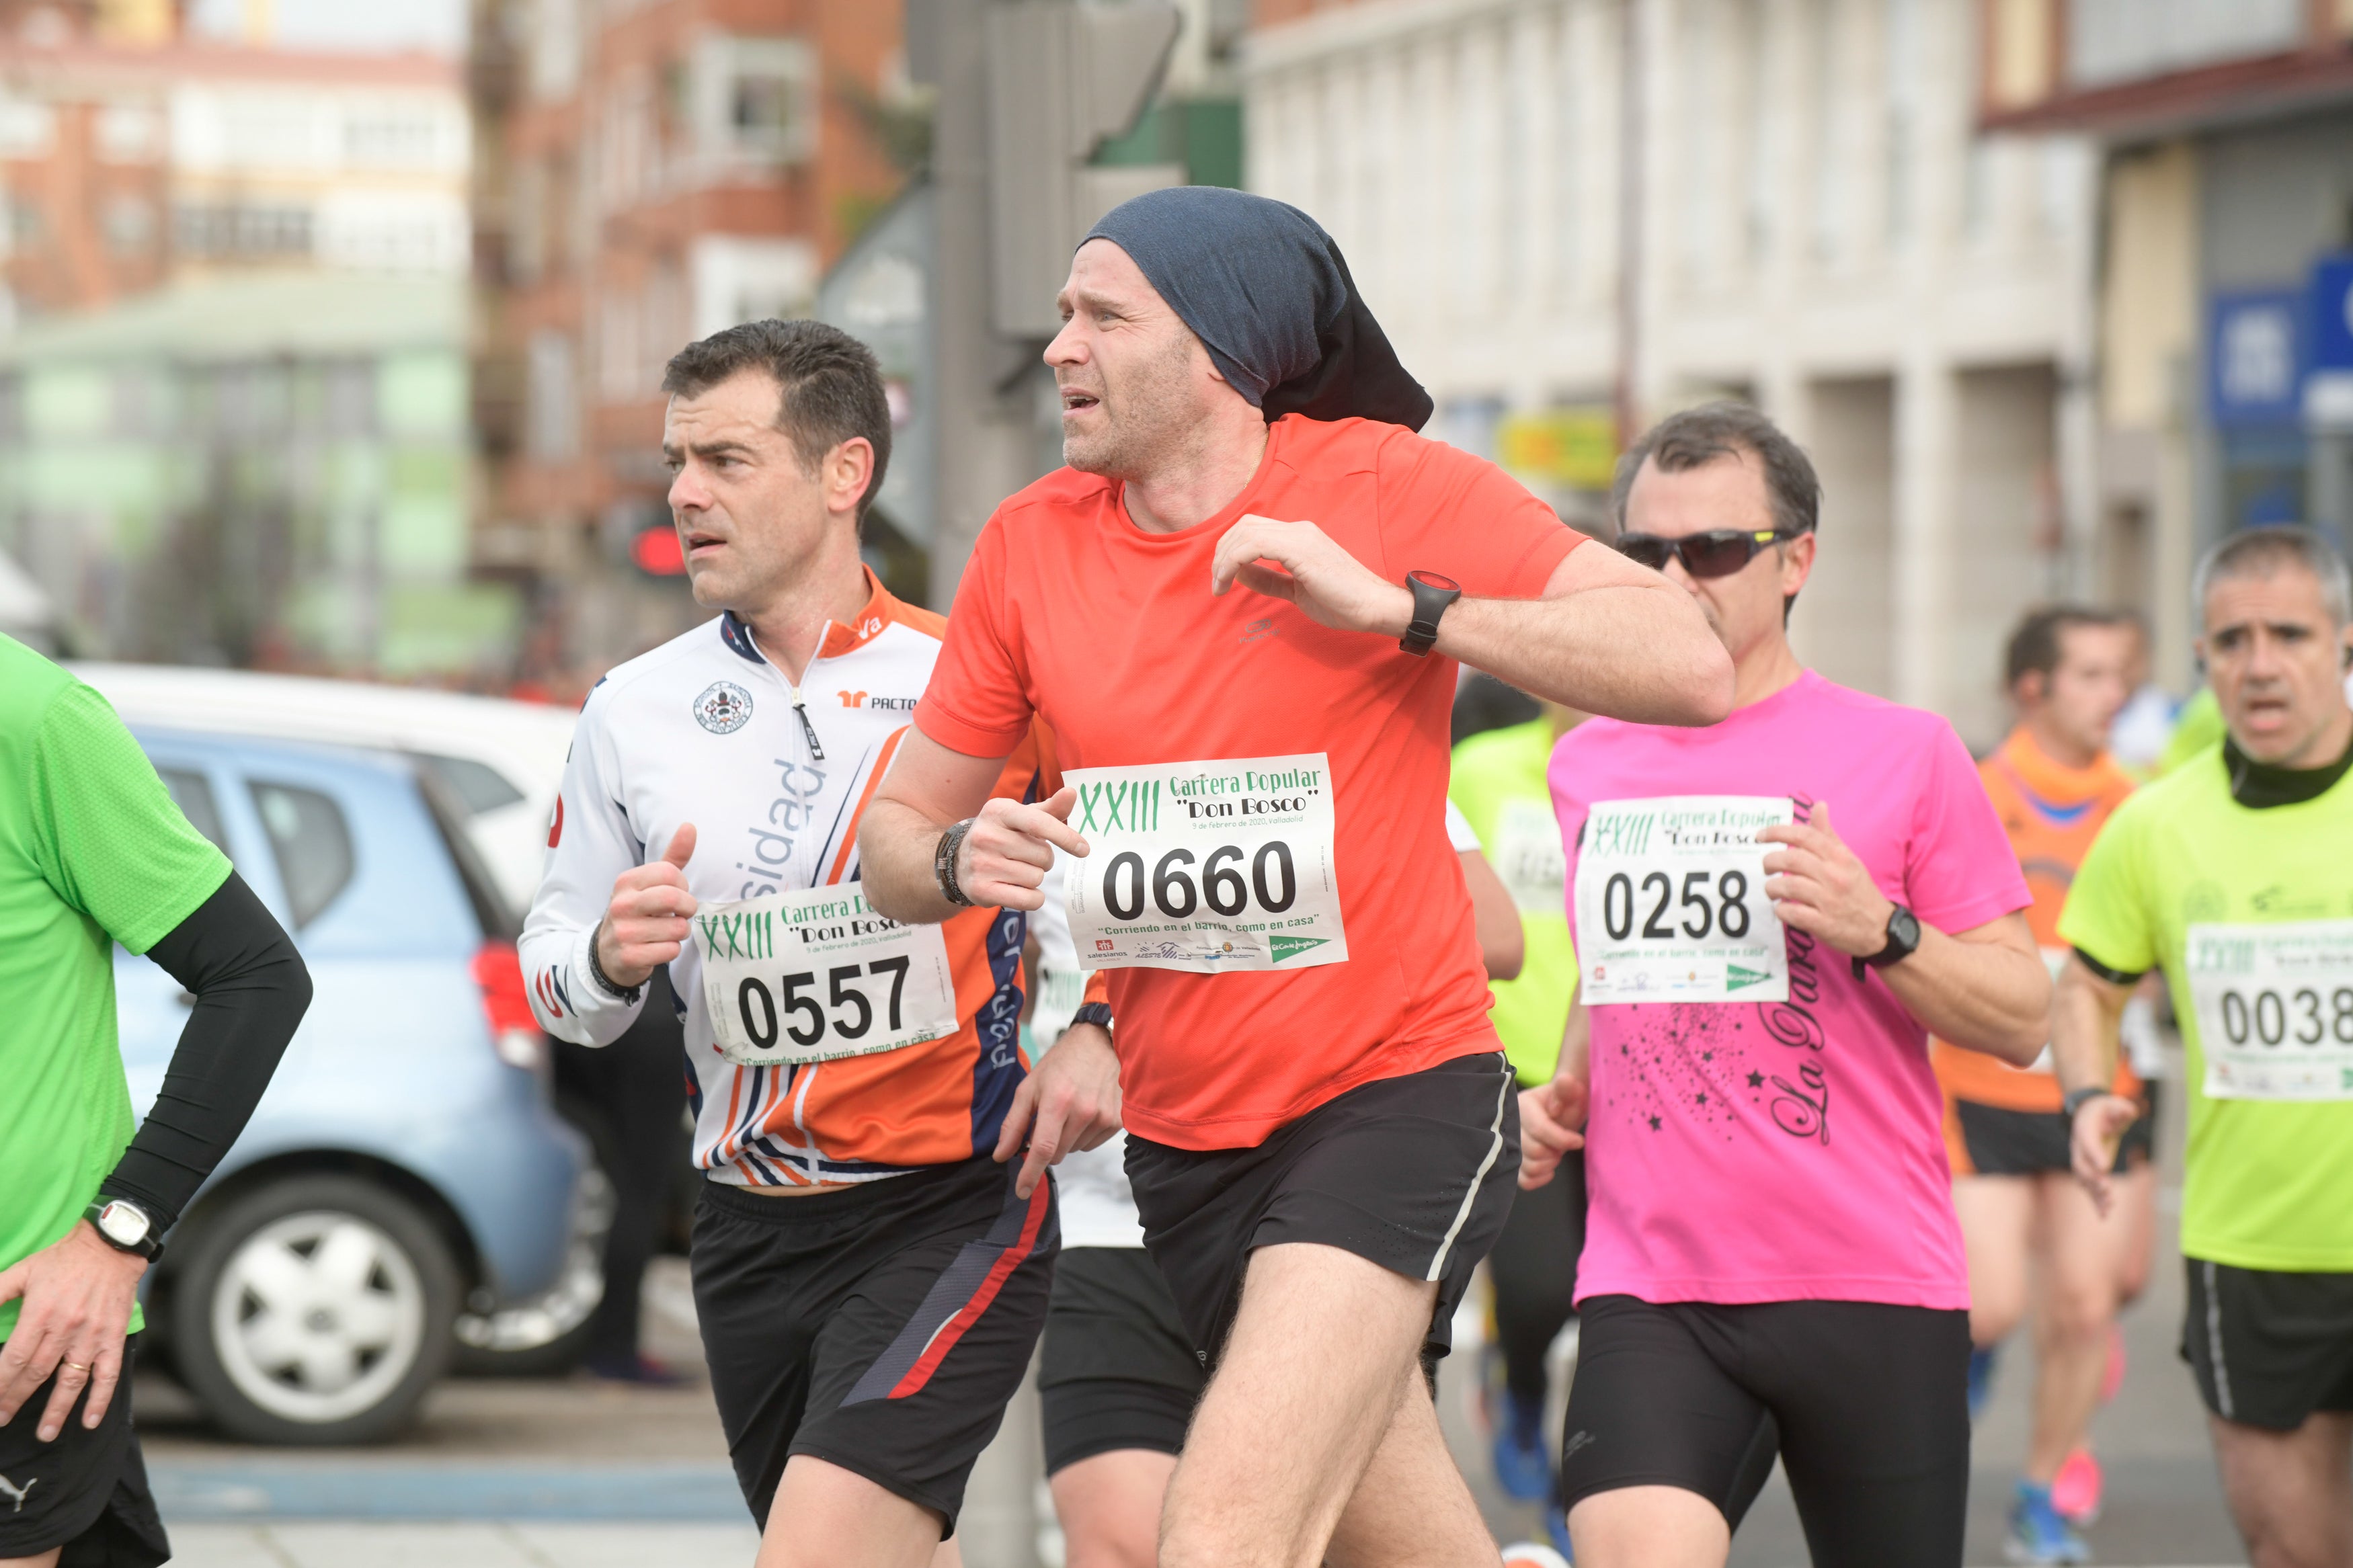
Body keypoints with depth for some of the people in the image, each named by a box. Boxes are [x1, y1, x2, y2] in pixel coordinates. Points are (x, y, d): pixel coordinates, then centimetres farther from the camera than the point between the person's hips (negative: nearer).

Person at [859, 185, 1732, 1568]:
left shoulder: (1385, 486, -8)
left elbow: (1692, 667, -15)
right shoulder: (1032, 546, 4)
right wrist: (963, 860, -13)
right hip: (1183, 1137, 5)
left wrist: (1393, 603, -21)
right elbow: (897, 832, 12)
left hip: (1395, 1098, -5)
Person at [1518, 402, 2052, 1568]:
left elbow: (2022, 1018, 0)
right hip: (1647, 1287, 2)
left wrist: (1880, 932, -15)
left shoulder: (1902, 753, 0)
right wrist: (1565, 1085, 11)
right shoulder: (1586, 764, 12)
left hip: (1873, 1289, -2)